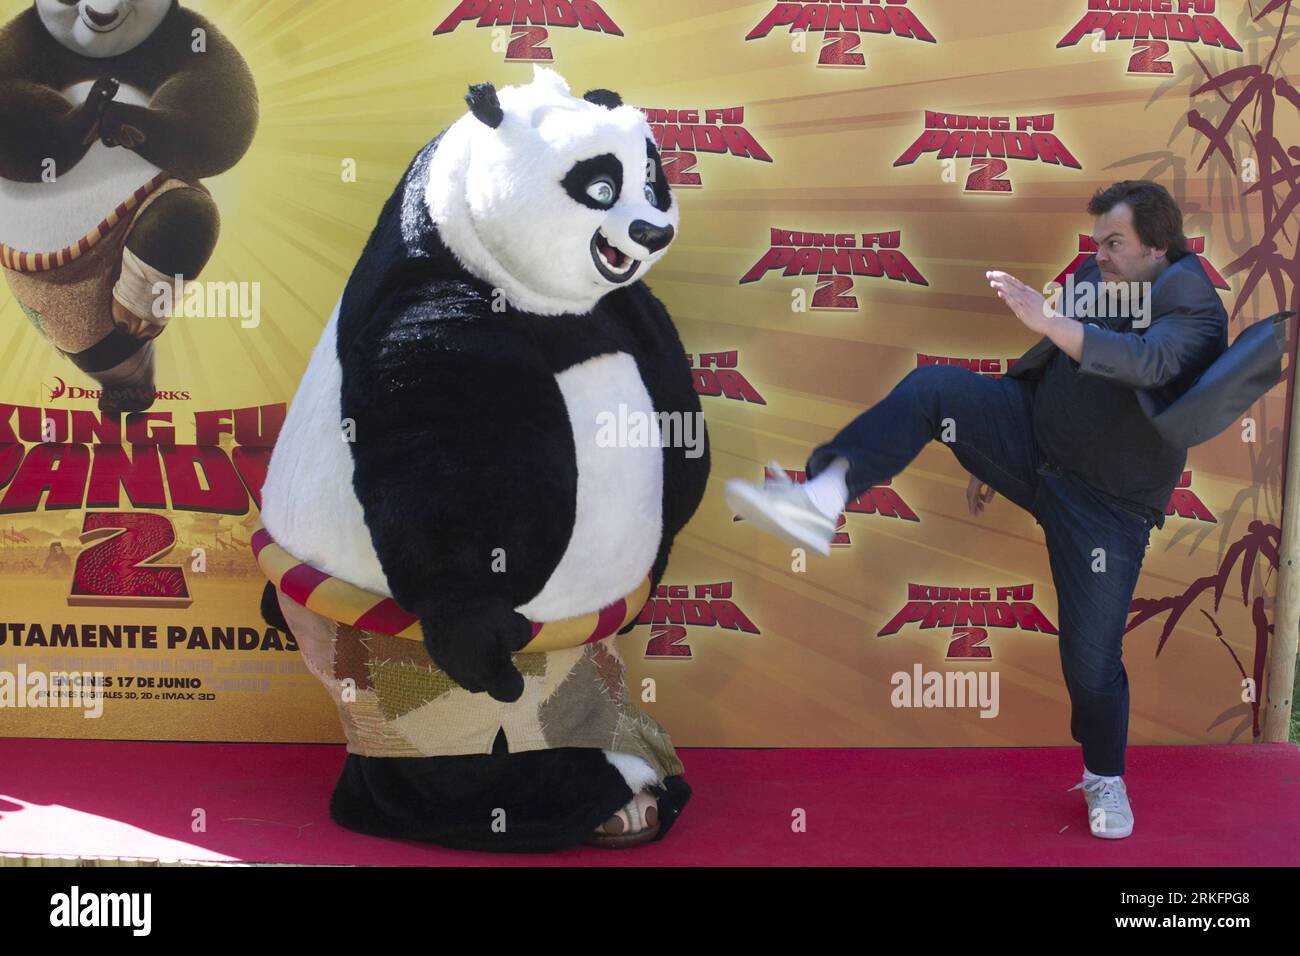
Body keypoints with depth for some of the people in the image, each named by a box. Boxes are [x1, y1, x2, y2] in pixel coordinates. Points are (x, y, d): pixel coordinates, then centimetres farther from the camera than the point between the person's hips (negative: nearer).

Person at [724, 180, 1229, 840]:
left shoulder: (1194, 309, -13)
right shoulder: (1094, 277, 6)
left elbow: (1146, 361, -37)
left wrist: (1048, 321, -49)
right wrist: (989, 456, 19)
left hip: (1105, 506, -5)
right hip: (1033, 439, 5)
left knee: (1092, 655, -3)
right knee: (933, 387, -21)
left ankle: (1105, 779, 27)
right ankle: (818, 500, -37)